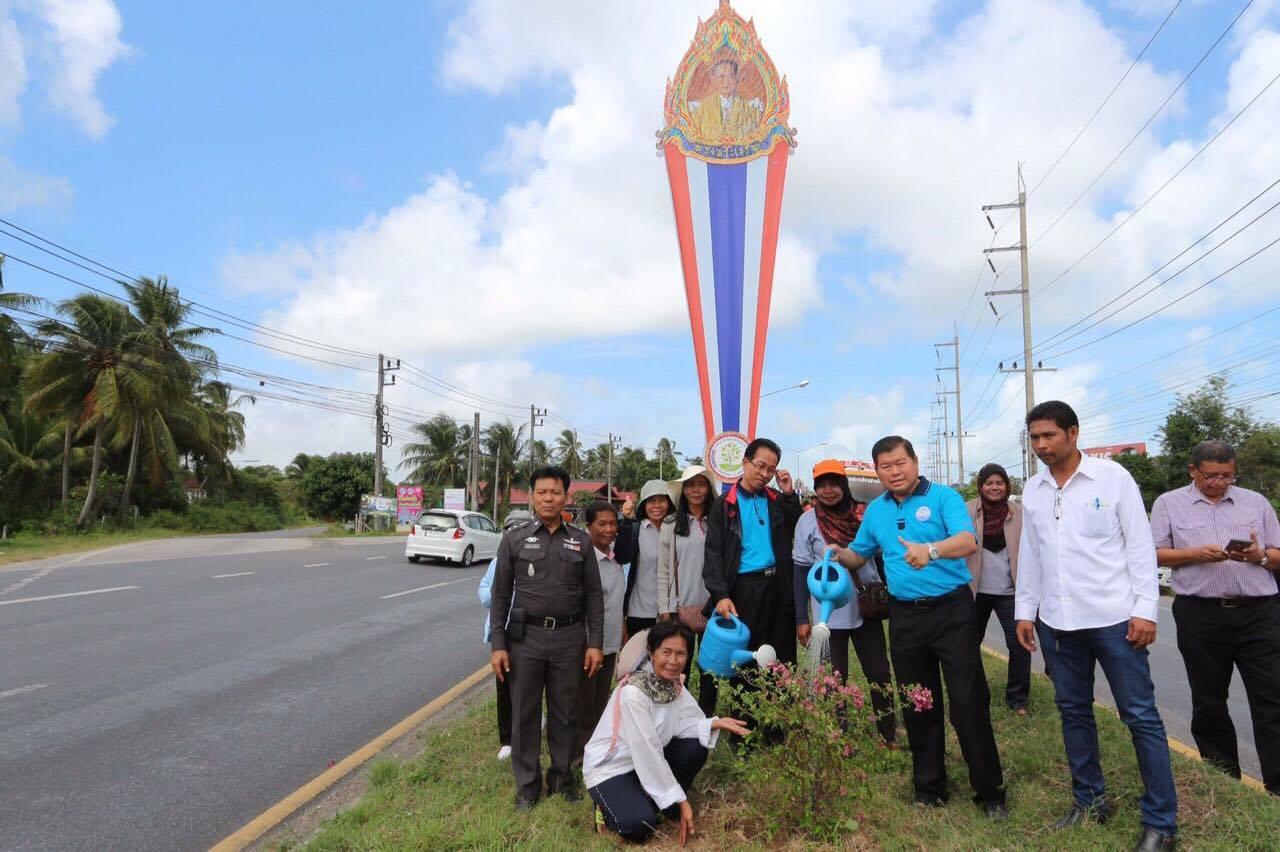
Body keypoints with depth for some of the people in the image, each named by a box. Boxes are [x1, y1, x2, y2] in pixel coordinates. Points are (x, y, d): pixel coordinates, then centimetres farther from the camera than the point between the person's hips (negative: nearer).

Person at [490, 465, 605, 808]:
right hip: (526, 636, -1)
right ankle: (527, 784, 23)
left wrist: (595, 643, -1)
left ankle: (562, 776, 29)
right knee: (524, 713, 8)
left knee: (565, 712, 12)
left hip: (570, 637, 1)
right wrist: (497, 644, -4)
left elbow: (593, 595, 4)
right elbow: (501, 595, 1)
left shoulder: (581, 541, 4)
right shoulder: (514, 539, 1)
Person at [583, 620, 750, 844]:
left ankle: (654, 803, 4)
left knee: (697, 747, -12)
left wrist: (715, 724, -26)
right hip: (609, 768, -7)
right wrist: (680, 800, -21)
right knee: (639, 826, -28)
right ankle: (610, 805, 5)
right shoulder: (633, 692, -29)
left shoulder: (674, 685, -6)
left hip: (649, 763, 7)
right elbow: (645, 752, -27)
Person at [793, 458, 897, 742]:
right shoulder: (808, 521, -5)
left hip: (866, 609, 2)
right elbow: (802, 570, -3)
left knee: (879, 673, 10)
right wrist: (801, 618, -4)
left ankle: (889, 735, 25)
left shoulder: (863, 515, -1)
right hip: (828, 613, -2)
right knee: (834, 679, 8)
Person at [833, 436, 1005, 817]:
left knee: (969, 702, 0)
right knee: (917, 705, 13)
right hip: (904, 617, 5)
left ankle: (989, 790, 15)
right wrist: (838, 555, -2)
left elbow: (968, 541, -24)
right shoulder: (875, 510, 8)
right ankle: (929, 786, 27)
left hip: (951, 610, -4)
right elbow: (859, 555, 20)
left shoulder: (943, 497, -8)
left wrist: (931, 550, -43)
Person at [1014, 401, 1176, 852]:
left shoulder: (1112, 476, -5)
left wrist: (1145, 609, -9)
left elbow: (1140, 545, -5)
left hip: (1113, 616, -4)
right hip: (1058, 622, 5)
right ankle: (1089, 800, 28)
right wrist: (1025, 610, 11)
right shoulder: (1032, 490, 7)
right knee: (1073, 711, 13)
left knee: (1140, 716, 1)